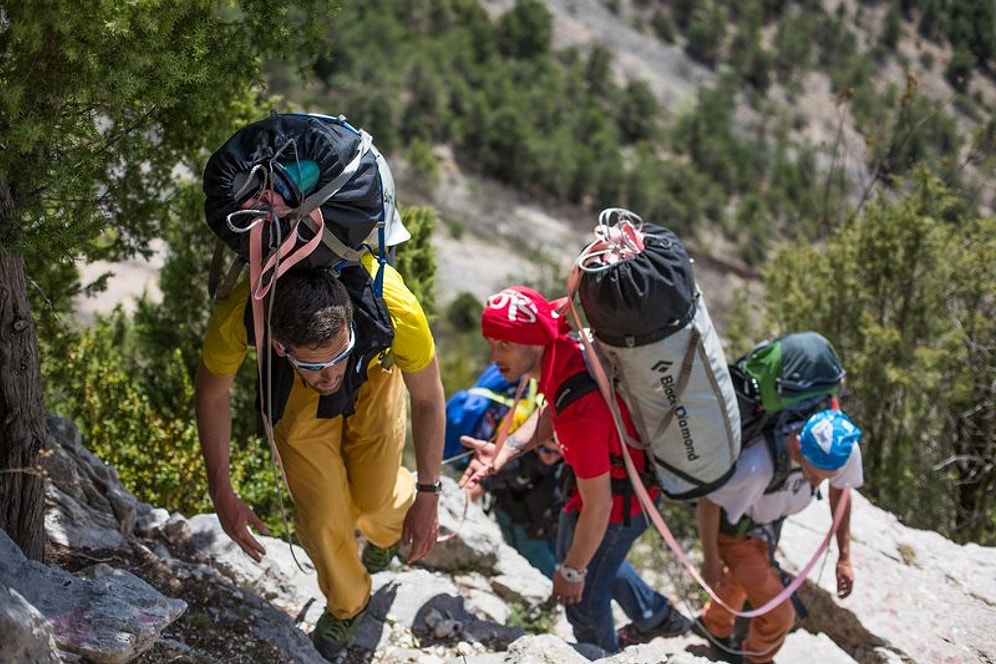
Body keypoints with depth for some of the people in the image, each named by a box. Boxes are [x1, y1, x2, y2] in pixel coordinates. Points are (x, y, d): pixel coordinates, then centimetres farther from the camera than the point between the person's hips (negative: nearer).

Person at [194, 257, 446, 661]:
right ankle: (347, 604, 29)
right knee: (321, 513, -3)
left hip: (373, 366, 0)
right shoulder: (238, 318, -42)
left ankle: (390, 525, 42)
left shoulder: (396, 312, -44)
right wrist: (221, 493, -12)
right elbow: (211, 391, -17)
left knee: (374, 498, 1)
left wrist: (428, 495, -11)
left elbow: (428, 398, -21)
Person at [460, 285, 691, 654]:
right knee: (595, 554, 32)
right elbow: (549, 414, 6)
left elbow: (598, 507, -30)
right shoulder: (558, 346, -16)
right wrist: (505, 450, -10)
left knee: (583, 599, 12)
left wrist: (572, 570, -16)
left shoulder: (579, 411, -41)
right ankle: (656, 617, 53)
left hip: (619, 497, -9)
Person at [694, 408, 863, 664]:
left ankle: (713, 625, 62)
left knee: (742, 580, 32)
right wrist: (710, 560, -18)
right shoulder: (758, 465, -47)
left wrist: (844, 557, -2)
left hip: (769, 523, 6)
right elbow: (708, 501, -31)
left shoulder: (845, 448, -29)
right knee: (779, 615, -4)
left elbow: (840, 489, -7)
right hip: (734, 531, -6)